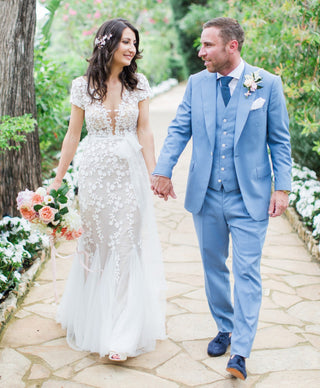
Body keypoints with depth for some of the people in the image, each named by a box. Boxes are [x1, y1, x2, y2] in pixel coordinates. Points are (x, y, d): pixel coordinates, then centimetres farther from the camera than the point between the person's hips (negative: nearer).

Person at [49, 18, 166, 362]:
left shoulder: (138, 84, 2)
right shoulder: (83, 86, 0)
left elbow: (144, 131, 2)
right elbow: (73, 134, 5)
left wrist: (153, 175, -5)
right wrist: (57, 180, 6)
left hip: (129, 172, 0)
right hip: (94, 172, 0)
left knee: (126, 246, 0)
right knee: (93, 243, 8)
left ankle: (124, 331, 9)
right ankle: (92, 317, 28)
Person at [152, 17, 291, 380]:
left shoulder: (267, 84, -4)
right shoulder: (196, 83, 4)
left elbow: (279, 141, -1)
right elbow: (178, 130, 3)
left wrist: (282, 188, -6)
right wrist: (163, 170, -10)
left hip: (250, 197, -3)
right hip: (206, 196, 4)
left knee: (247, 272, -2)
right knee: (213, 266, 14)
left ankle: (241, 351, 5)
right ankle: (225, 328, 34)